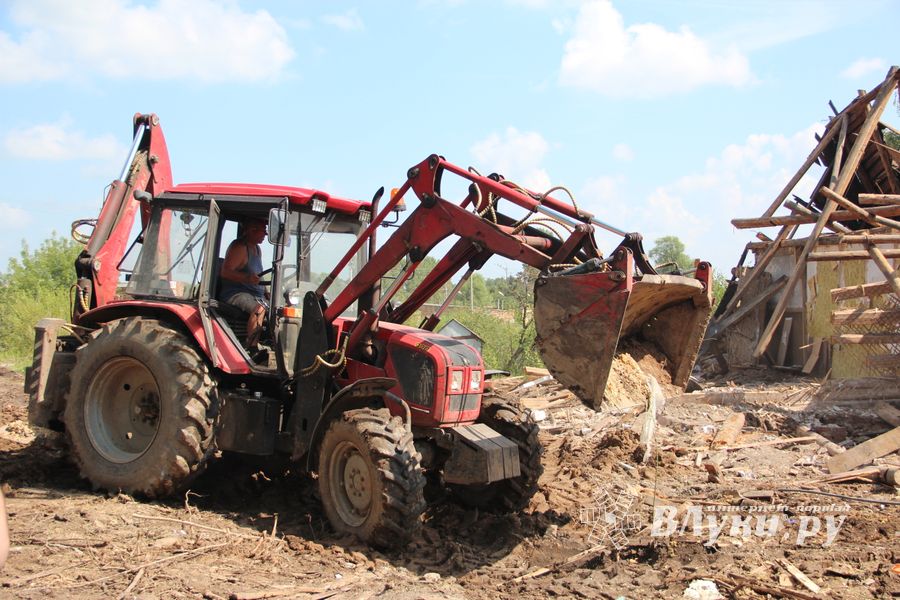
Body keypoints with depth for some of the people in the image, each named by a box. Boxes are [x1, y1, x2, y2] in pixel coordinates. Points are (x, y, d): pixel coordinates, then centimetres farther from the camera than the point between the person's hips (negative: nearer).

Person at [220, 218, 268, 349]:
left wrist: (266, 292, 17)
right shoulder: (238, 247, -9)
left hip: (256, 294, 9)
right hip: (236, 293, -9)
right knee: (259, 308, -34)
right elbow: (225, 272, -20)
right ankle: (252, 347, -38)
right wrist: (246, 278, -34)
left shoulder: (257, 249, 20)